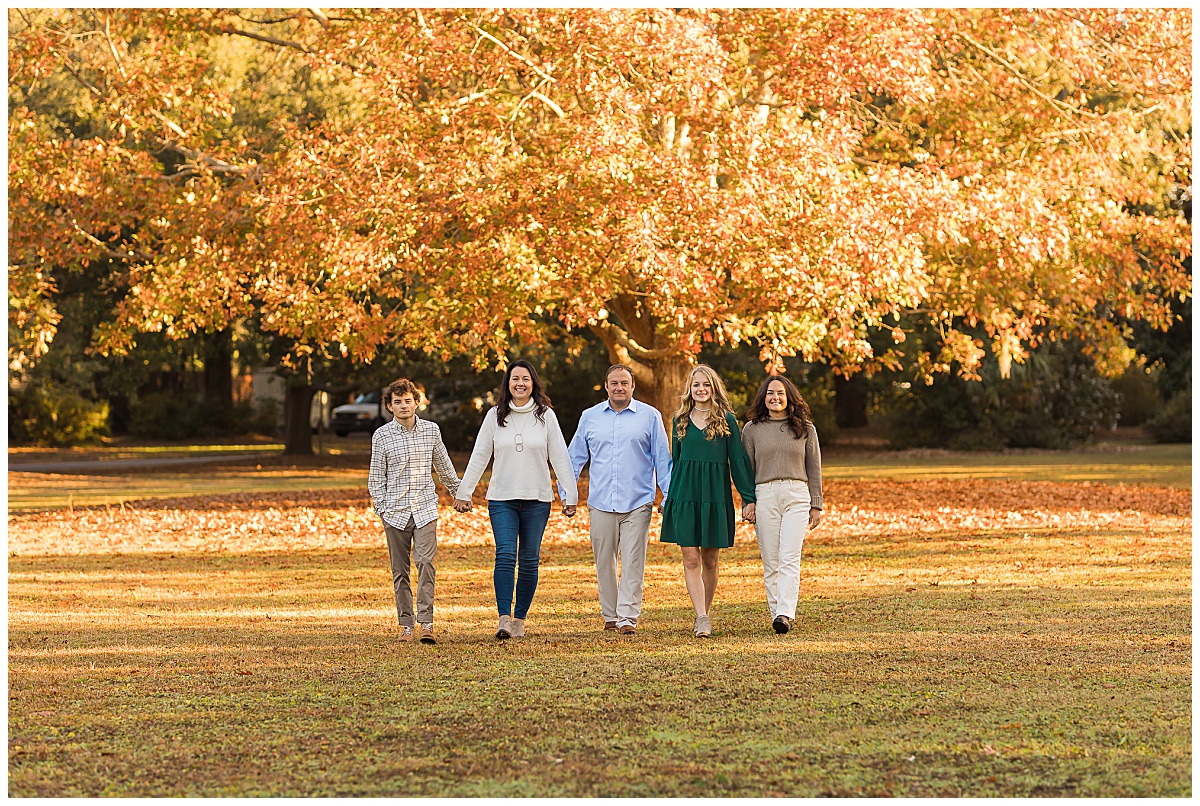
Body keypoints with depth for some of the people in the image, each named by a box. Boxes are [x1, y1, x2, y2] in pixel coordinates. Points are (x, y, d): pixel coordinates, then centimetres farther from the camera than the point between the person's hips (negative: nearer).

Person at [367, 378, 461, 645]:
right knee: (400, 570, 4)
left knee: (425, 562, -15)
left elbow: (443, 466, 18)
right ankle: (406, 624, 11)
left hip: (425, 509, 0)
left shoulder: (431, 430, 5)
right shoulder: (382, 435, 2)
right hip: (396, 511, 0)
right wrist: (381, 508, -2)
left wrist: (458, 492, 25)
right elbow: (376, 477, 6)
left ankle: (426, 623, -17)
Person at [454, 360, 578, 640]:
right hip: (502, 499, 0)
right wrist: (463, 492, 3)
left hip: (537, 500, 0)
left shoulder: (546, 415, 2)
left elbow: (560, 457, 4)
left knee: (529, 561, 3)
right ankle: (504, 619, -18)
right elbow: (479, 456, 6)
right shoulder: (495, 415, 4)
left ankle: (519, 619, 12)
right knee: (505, 556, -13)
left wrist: (570, 495, 1)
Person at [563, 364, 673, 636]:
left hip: (637, 503, -2)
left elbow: (662, 460, 7)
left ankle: (628, 618, -7)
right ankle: (610, 616, 18)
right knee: (604, 562, 7)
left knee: (633, 562, -7)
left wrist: (669, 497, 2)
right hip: (600, 502, 2)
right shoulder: (590, 417, 10)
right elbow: (575, 458, 16)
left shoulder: (650, 416, 5)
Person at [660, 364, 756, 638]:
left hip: (715, 495, -2)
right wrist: (667, 498, 17)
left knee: (710, 560, 5)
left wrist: (748, 497, -4)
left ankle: (705, 614, 18)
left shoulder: (726, 420, 1)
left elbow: (738, 460, 1)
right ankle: (702, 618, -10)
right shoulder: (680, 420, 9)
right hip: (684, 494, 2)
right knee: (690, 559, -7)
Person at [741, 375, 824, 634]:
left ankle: (785, 614, -23)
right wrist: (747, 503, 3)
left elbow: (814, 469, 13)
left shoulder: (805, 429, 11)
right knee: (770, 562, 0)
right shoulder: (752, 429, 10)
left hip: (797, 496, -1)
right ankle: (777, 612, 6)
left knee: (790, 559, -14)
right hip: (764, 496, 1)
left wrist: (816, 505, 8)